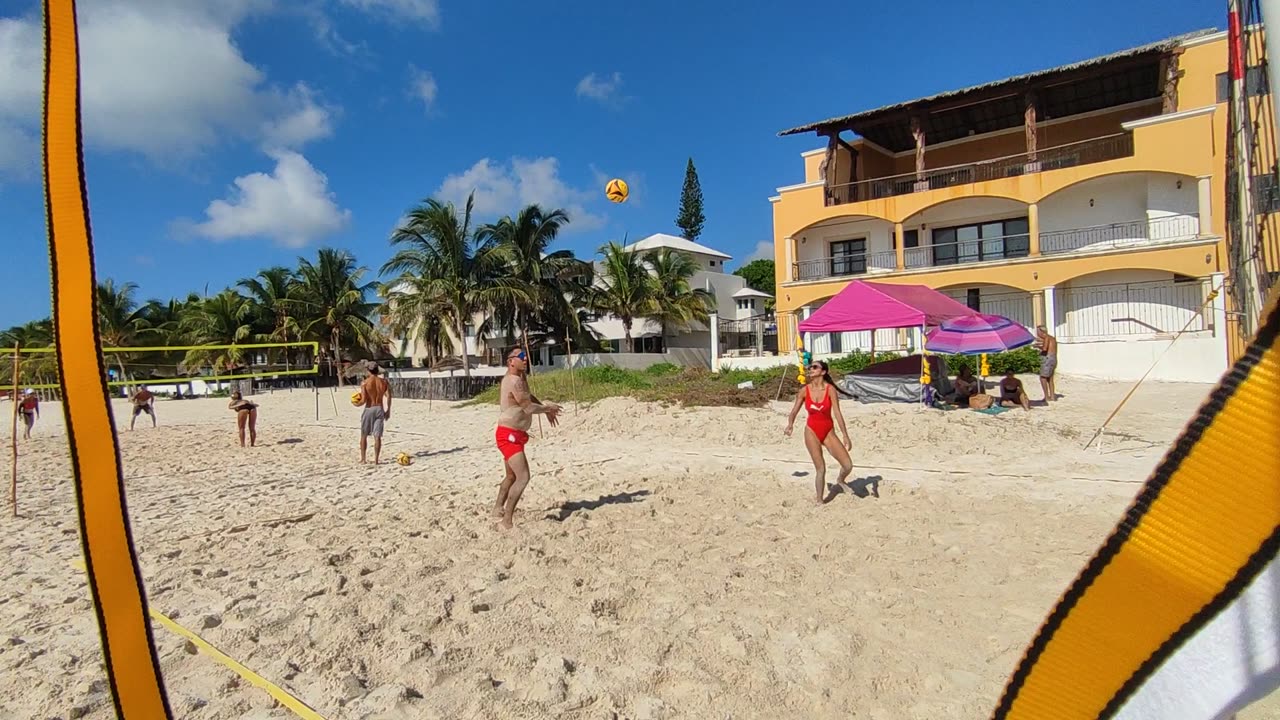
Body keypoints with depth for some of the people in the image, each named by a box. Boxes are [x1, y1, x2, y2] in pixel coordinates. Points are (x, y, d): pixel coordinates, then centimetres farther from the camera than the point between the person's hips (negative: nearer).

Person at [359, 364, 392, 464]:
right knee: (377, 436, 3)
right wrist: (388, 410, 4)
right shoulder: (384, 382, 2)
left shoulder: (364, 382, -6)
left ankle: (363, 459, 14)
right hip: (379, 409, 2)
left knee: (364, 435, 13)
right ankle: (376, 460, 1)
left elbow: (364, 399, -13)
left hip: (369, 409, -2)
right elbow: (388, 397, -4)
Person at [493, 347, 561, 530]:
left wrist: (546, 408, 18)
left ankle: (498, 510, 39)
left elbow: (528, 395, 29)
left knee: (512, 476, 24)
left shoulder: (519, 378, 12)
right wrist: (548, 408, -6)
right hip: (509, 435, -11)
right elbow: (529, 408, -23)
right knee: (523, 478, -18)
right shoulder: (514, 381, -20)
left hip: (513, 435, 11)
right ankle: (507, 521, -16)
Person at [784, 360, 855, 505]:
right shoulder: (804, 391, -5)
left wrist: (846, 436, -17)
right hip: (812, 432, 0)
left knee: (848, 465, -6)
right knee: (820, 469, -2)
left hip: (828, 432, 0)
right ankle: (819, 501, 17)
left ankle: (840, 481, 30)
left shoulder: (830, 389, -12)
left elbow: (837, 413, -15)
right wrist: (790, 425, -20)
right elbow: (795, 411, 1)